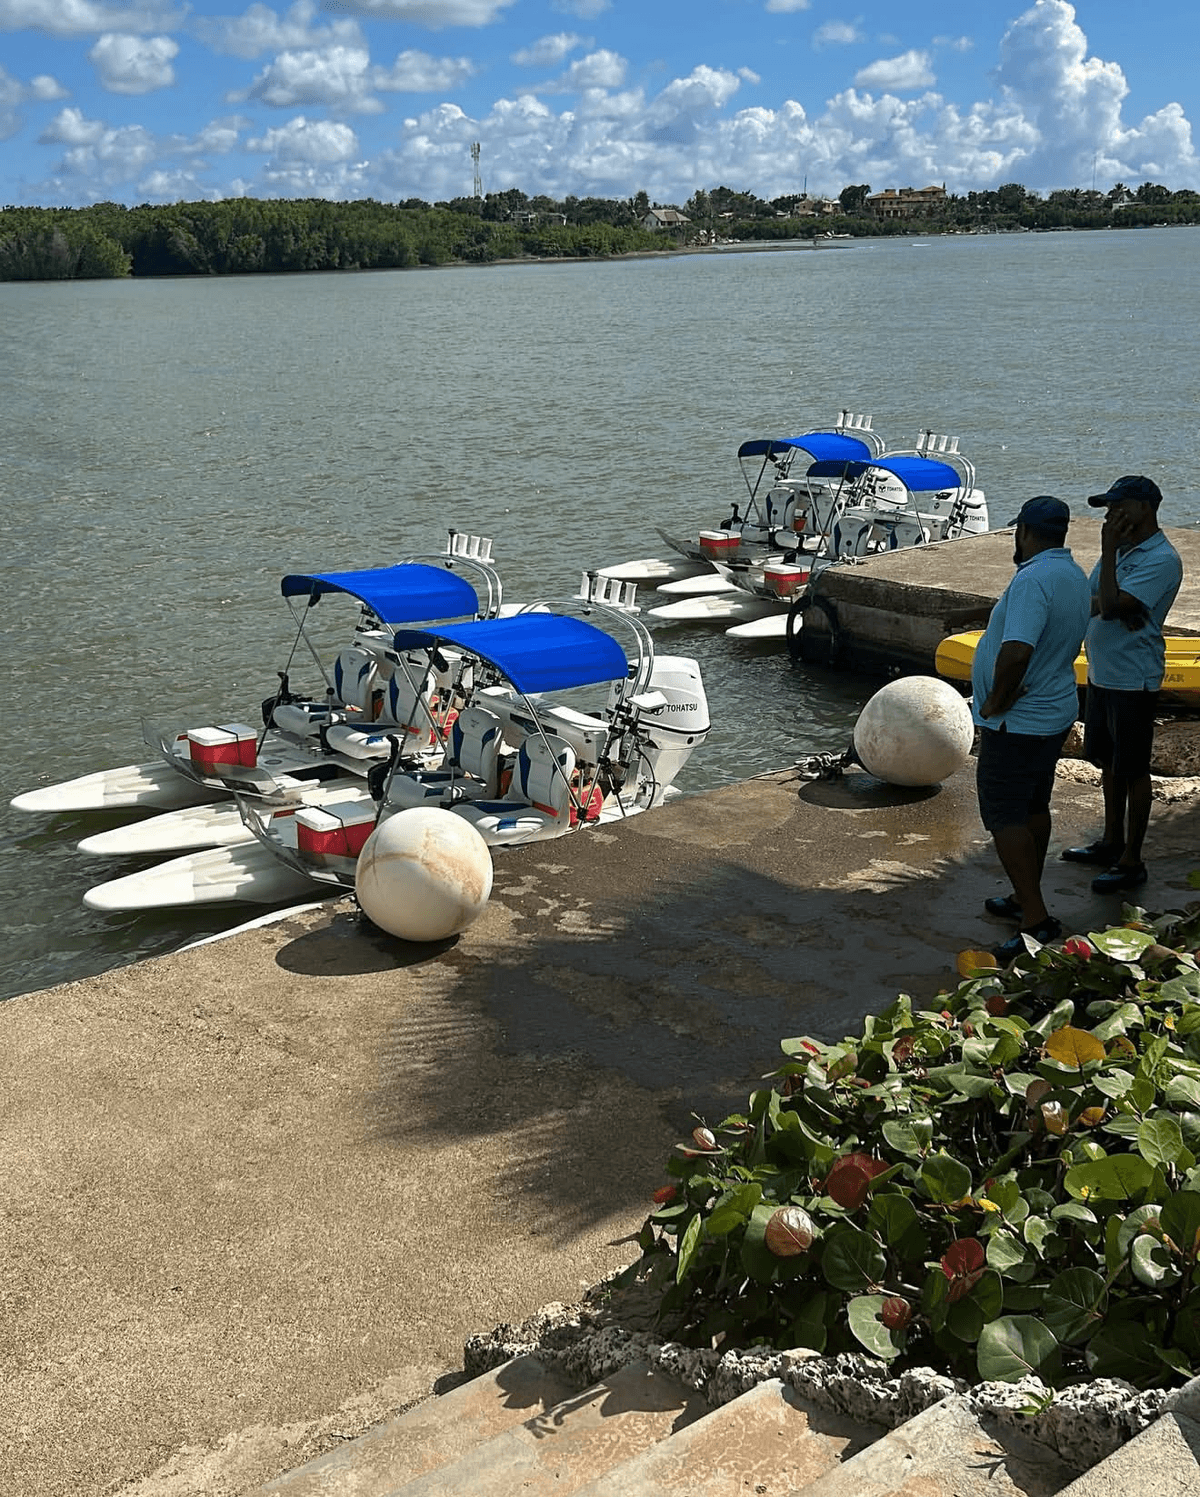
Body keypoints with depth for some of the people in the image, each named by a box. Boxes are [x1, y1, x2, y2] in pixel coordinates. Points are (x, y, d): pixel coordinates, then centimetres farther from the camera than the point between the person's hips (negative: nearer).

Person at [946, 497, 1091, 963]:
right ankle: (1026, 898, 33)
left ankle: (1036, 920, -7)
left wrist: (996, 701, -23)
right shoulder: (1075, 577, 7)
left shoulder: (1034, 580, -27)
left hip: (1016, 723, -10)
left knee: (1005, 818, -5)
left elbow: (1016, 651, -38)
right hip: (1055, 714, 10)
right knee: (1034, 809, 20)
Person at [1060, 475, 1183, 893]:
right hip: (1101, 673, 9)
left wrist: (1108, 551, -20)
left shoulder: (1162, 560, -19)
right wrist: (1113, 607, -13)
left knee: (1133, 771, 0)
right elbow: (1089, 602, 8)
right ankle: (1112, 842, 33)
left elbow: (1112, 605, -27)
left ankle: (1131, 861, 9)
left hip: (1133, 681, -9)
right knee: (1108, 762, 19)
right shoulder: (1121, 548, 10)